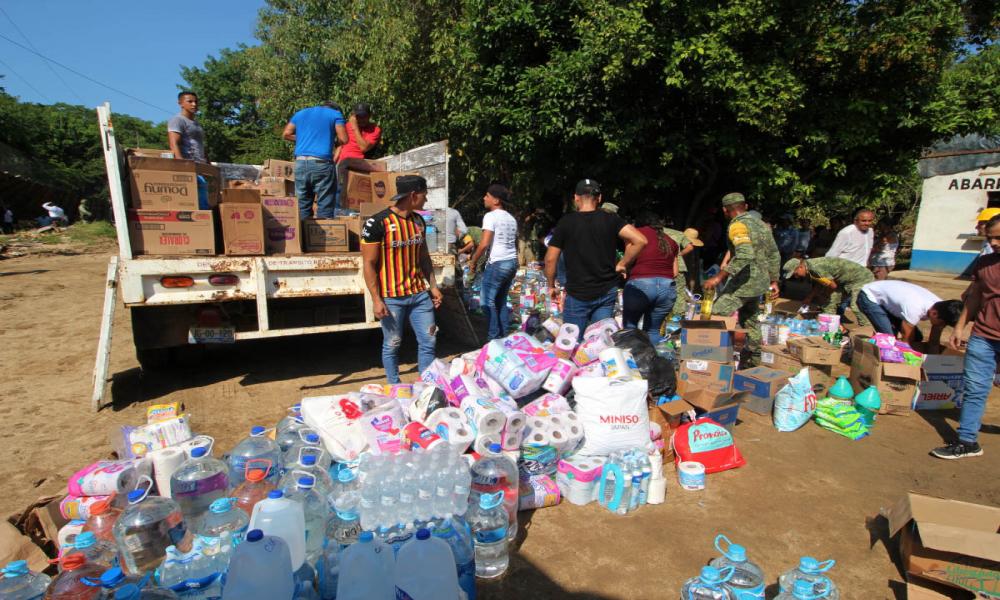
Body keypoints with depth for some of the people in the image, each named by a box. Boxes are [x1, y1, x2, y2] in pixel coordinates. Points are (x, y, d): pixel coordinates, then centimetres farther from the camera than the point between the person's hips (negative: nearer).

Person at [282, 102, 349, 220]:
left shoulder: (300, 113, 23)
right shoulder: (335, 114, 11)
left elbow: (286, 134, 19)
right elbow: (343, 139, 1)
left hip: (300, 162, 4)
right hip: (322, 164, -4)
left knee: (302, 206, 9)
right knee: (325, 207, -2)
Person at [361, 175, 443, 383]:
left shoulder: (418, 221, 7)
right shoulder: (377, 223, -14)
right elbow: (369, 264, -12)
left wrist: (433, 286, 12)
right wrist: (376, 299, -15)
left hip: (419, 294, 6)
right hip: (392, 297, -6)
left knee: (428, 341, 7)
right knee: (392, 345, 9)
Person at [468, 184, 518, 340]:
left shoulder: (490, 216, -9)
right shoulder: (511, 218, 15)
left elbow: (484, 244, -17)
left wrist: (473, 261, -5)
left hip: (497, 264, -8)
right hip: (512, 263, 8)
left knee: (488, 301, 1)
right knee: (501, 300, 16)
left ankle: (494, 337, 2)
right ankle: (504, 335, 19)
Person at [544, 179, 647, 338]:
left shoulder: (566, 222, -4)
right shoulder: (610, 220, 0)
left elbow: (550, 259, -4)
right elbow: (640, 240, -10)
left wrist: (551, 286, 10)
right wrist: (622, 264, 1)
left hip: (577, 294, -2)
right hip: (607, 292, 3)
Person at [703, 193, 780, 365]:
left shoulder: (737, 225, -14)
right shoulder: (761, 224, 12)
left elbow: (745, 255, -29)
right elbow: (774, 254, 17)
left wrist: (719, 277, -31)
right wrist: (774, 280, 25)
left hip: (743, 284, -9)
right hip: (760, 283, 9)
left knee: (715, 316, -7)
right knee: (750, 320, 21)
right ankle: (756, 360, 28)